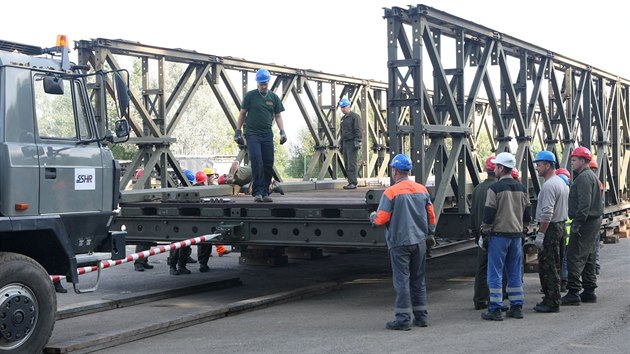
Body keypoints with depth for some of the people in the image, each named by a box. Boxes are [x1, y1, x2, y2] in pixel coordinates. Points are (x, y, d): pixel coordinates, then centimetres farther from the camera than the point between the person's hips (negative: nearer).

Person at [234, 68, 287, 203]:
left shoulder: (274, 98, 11)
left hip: (267, 135, 3)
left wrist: (282, 132, 0)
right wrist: (238, 131, 3)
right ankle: (257, 192, -14)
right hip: (252, 134, -3)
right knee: (257, 162, -16)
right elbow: (242, 114, 7)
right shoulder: (250, 96, 3)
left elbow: (278, 116, 13)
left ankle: (265, 193, 7)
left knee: (268, 164, 0)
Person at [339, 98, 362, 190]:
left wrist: (357, 142, -19)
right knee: (347, 164, 6)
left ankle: (353, 183, -14)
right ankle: (351, 182, 10)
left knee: (351, 164, -13)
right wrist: (341, 145, 21)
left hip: (352, 143, -8)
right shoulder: (343, 119, 21)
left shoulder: (355, 116, -4)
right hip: (345, 143, 8)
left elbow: (358, 130, -11)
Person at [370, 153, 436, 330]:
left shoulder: (391, 192, -12)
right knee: (418, 279, 13)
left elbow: (381, 219, -13)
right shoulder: (422, 190, 6)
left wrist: (373, 216, 9)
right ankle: (421, 316, 17)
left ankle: (403, 318, -1)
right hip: (419, 241, 6)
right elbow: (431, 216, 10)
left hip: (400, 242, -5)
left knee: (402, 280, -2)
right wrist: (429, 232, 26)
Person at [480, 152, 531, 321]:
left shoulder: (495, 188, -11)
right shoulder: (522, 189, 8)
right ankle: (517, 307, 15)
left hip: (499, 235, -6)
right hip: (517, 235, 6)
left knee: (495, 273, -1)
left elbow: (488, 215, -12)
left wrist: (484, 233, -2)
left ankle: (495, 309, -2)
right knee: (515, 272, 12)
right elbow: (527, 216, 11)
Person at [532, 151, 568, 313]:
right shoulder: (561, 182, 15)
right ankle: (551, 299, 22)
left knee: (548, 267, -6)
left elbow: (547, 213, -24)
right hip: (561, 225, 11)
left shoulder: (549, 185, -18)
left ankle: (552, 303, -3)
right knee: (552, 266, 16)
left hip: (550, 228, -11)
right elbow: (566, 208, 21)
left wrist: (540, 234, -21)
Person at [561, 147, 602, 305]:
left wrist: (577, 223, -24)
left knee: (574, 256, -11)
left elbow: (584, 203, -23)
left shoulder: (584, 177, -14)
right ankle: (589, 291, 19)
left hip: (585, 221, -11)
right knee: (588, 256, 14)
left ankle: (573, 292, -13)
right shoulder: (591, 176, 20)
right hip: (594, 220, 11)